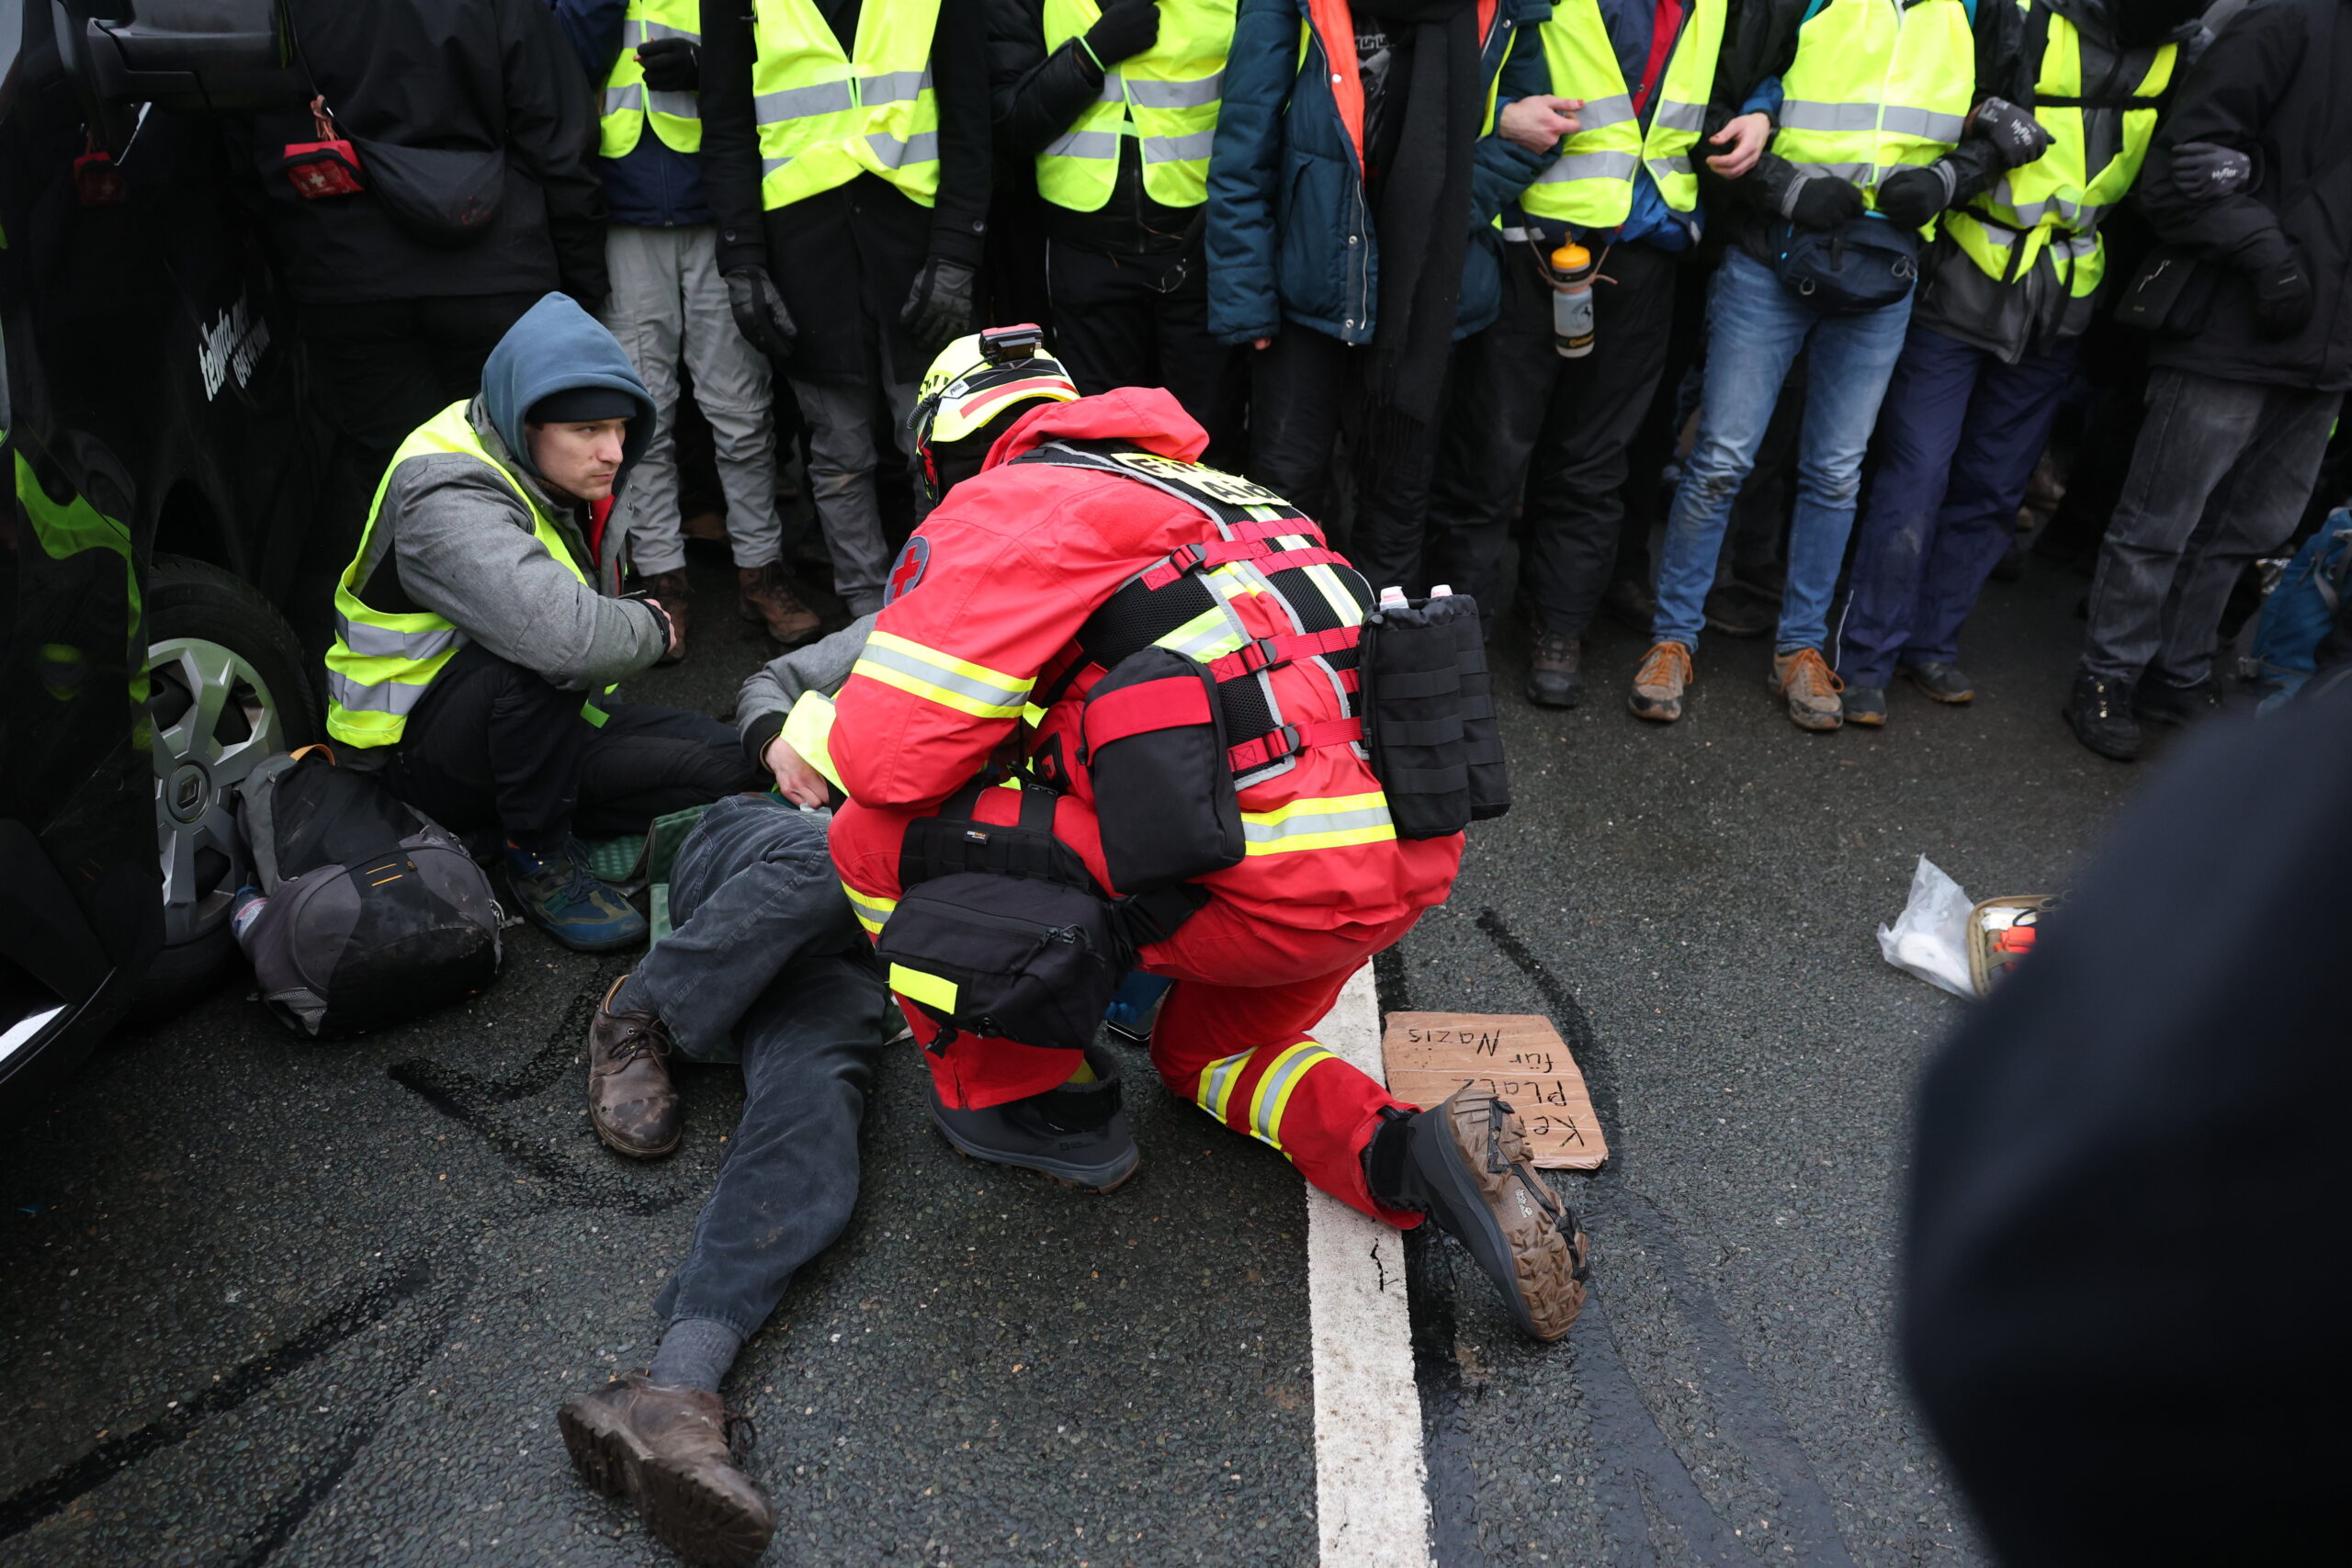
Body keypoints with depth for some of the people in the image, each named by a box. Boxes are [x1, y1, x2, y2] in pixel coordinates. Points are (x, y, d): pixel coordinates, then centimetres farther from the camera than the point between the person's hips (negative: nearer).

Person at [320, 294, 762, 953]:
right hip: (418, 746, -7)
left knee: (723, 760, -6)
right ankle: (538, 856, -18)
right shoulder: (447, 498, -28)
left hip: (544, 720, 8)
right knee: (542, 653, -38)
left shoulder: (564, 476, 1)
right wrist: (650, 624, -25)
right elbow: (565, 636, -44)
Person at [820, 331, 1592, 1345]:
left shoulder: (1005, 506, -1)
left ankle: (1032, 1101, 18)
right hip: (1408, 858, 9)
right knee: (1204, 1053, 34)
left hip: (1279, 884, -9)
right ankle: (1413, 1159, 10)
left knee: (879, 838, 2)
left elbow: (887, 754, -9)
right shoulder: (1220, 492, 24)